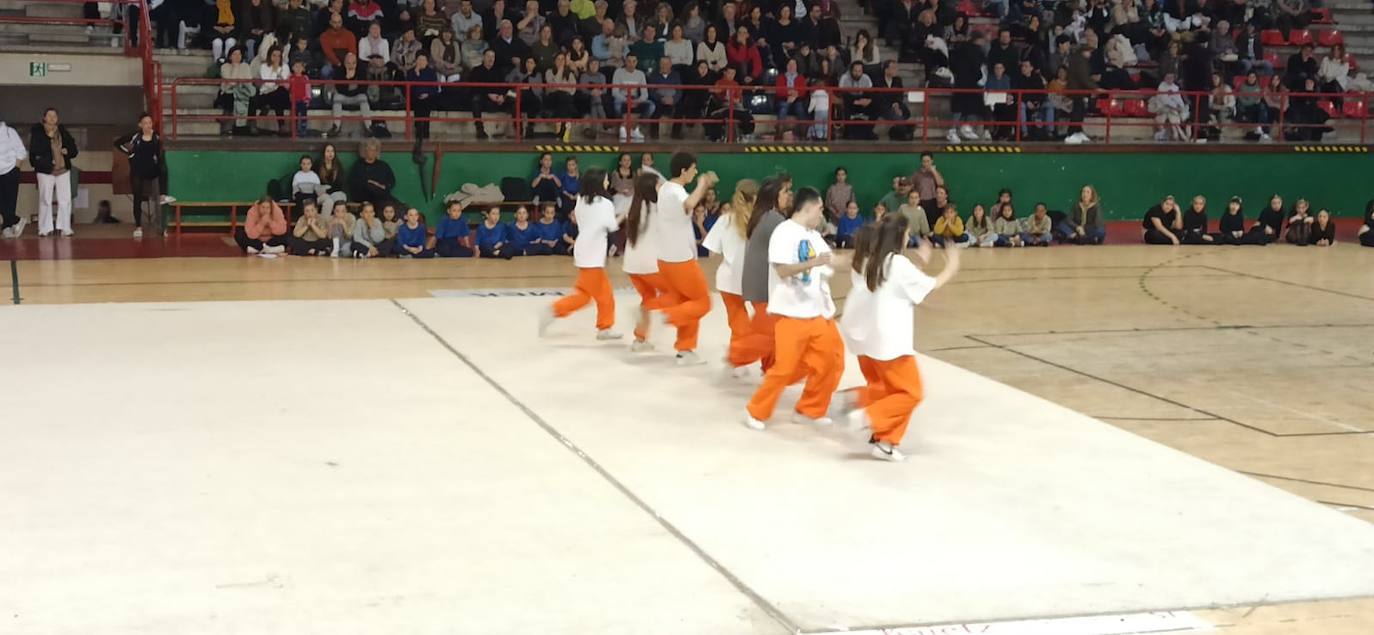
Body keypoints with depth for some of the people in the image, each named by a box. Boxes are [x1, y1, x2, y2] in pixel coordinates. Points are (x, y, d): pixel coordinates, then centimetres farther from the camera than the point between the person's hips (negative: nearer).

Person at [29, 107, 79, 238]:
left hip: (63, 169, 3)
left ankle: (65, 227, 6)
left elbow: (73, 150, 14)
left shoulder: (62, 130, 10)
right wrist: (48, 137, -18)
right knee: (45, 200, -2)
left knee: (65, 200, 0)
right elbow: (35, 150, -16)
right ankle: (44, 228, 6)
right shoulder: (37, 131, -3)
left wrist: (67, 151, -8)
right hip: (45, 170, -3)